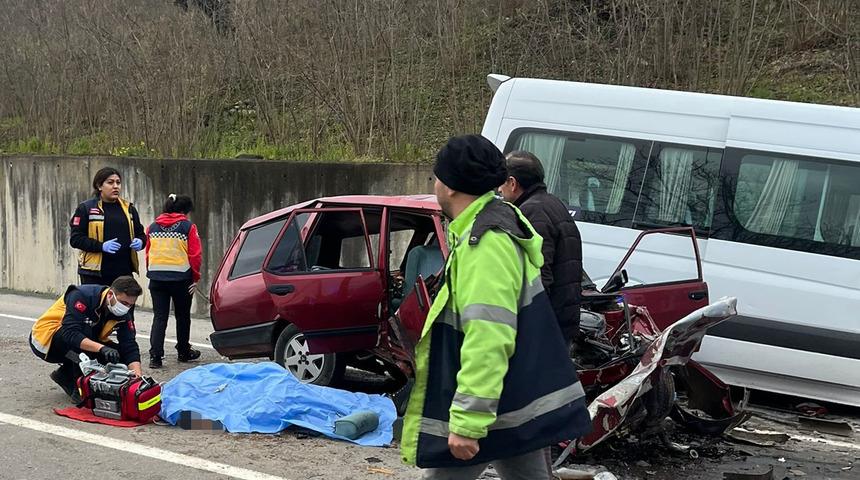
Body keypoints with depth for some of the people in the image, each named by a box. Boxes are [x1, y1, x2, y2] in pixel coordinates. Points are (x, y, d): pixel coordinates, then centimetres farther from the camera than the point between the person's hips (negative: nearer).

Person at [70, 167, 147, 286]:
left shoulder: (129, 208, 13)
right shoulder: (86, 208, -1)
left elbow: (140, 233, 20)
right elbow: (75, 238, -7)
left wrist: (140, 242, -5)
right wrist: (101, 246, -20)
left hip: (124, 273, 4)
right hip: (95, 275, -4)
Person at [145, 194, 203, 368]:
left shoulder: (152, 227, 9)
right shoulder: (188, 227, -4)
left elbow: (148, 254, 11)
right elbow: (195, 255, -7)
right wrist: (195, 278, 3)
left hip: (156, 278, 3)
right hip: (181, 278, -3)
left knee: (159, 317, 3)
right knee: (182, 316, 15)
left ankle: (155, 355, -10)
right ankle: (184, 352, 27)